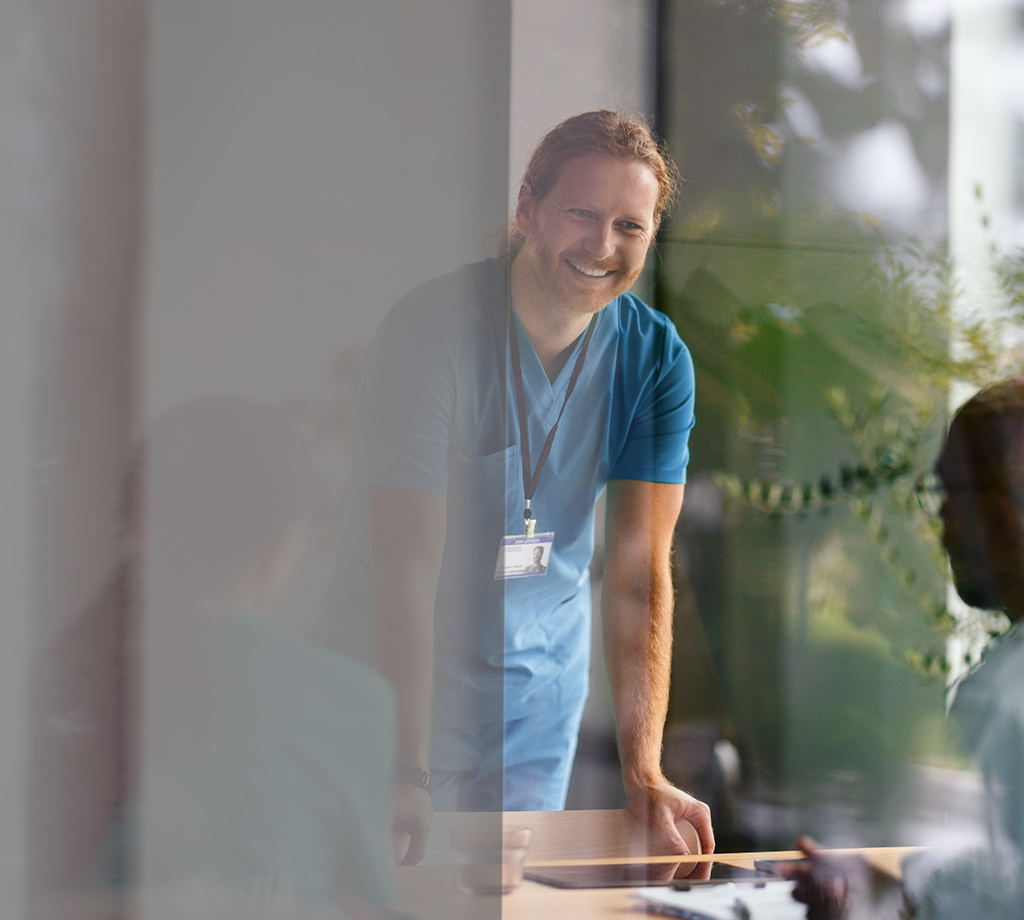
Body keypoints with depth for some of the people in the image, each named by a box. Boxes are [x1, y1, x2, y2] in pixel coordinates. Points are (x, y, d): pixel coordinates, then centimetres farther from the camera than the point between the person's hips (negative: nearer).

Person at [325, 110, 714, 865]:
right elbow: (406, 570, -26)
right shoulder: (431, 331, -21)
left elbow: (639, 574, -15)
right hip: (398, 671, -4)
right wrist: (407, 778, -34)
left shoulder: (656, 359, -9)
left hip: (543, 681, 4)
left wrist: (643, 771, -27)